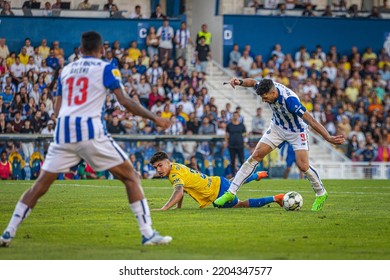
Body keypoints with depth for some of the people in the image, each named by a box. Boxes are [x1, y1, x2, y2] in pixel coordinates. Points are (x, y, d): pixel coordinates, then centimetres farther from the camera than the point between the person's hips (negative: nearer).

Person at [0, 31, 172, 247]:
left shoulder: (66, 70, 19)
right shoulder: (105, 69, 5)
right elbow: (124, 101, -4)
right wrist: (154, 118, 3)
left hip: (63, 132, 4)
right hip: (90, 130, -4)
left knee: (41, 184, 11)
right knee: (130, 177, 5)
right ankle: (147, 233, -2)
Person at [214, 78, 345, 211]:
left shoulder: (290, 100, -39)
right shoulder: (268, 88, -21)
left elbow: (310, 120, -40)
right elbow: (253, 82, 3)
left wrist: (328, 138, -46)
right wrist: (240, 82, -18)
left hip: (296, 131, -5)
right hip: (277, 127, 5)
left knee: (303, 166, -14)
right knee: (255, 156, -3)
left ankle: (321, 194, 13)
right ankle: (231, 192, 0)